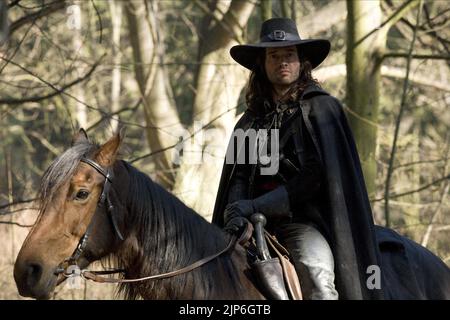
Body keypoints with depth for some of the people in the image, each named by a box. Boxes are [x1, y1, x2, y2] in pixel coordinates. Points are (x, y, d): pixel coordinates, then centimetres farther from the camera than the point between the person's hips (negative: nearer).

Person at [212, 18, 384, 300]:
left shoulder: (322, 108, 3)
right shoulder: (251, 120, 20)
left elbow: (317, 175, -7)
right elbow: (239, 175, 13)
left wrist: (256, 205, -13)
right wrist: (236, 211, -12)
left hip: (305, 220, -5)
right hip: (258, 223, 5)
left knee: (319, 277, -33)